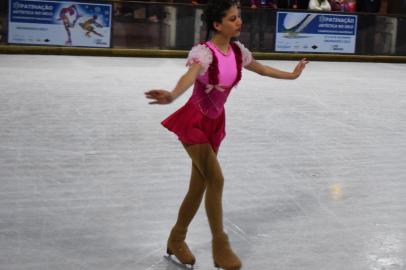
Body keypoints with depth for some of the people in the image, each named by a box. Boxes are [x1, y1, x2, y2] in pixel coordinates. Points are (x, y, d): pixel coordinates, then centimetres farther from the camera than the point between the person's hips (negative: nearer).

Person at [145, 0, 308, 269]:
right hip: (195, 121, -7)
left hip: (215, 121, 7)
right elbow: (190, 76, -44)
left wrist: (291, 75, 32)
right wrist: (172, 95, -65)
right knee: (216, 179, -14)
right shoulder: (204, 52, -23)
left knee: (200, 185, 12)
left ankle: (177, 239, 30)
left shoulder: (237, 51, -1)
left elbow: (261, 68, 19)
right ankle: (220, 245, 3)